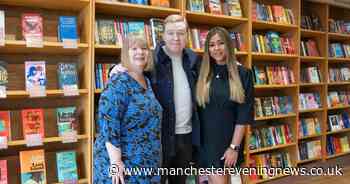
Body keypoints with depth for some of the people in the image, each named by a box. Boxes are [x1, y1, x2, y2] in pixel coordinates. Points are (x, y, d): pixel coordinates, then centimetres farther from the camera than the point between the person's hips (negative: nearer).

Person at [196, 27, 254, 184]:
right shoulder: (201, 74, 0)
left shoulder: (243, 74, -2)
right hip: (207, 140, 0)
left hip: (229, 140, 0)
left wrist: (234, 147, -8)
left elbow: (244, 114, -5)